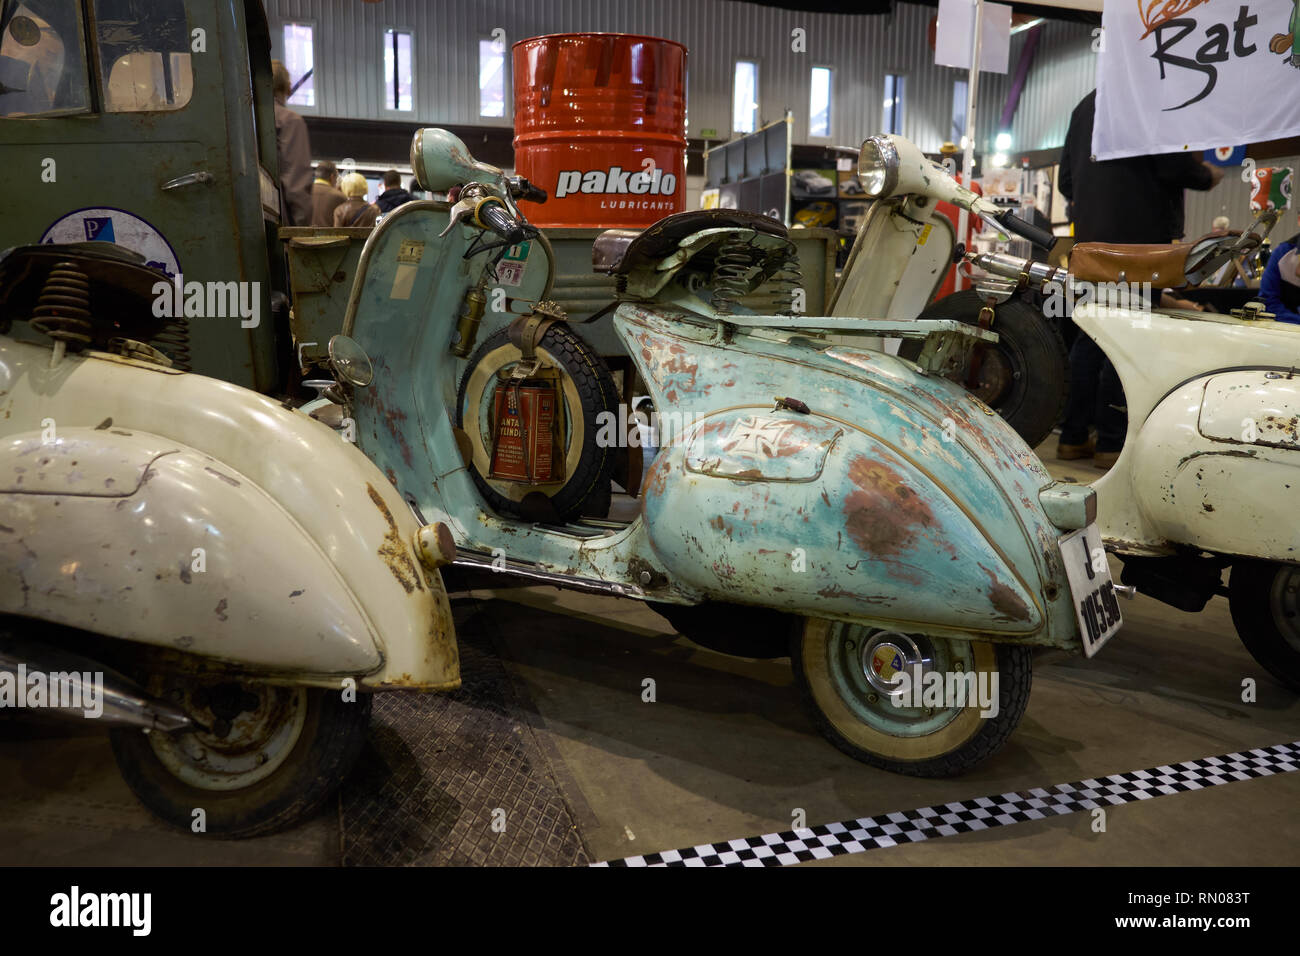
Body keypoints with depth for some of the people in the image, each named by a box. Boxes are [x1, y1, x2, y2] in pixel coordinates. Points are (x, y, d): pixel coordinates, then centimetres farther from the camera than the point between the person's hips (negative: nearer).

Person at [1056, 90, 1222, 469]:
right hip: (1143, 235, -7)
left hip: (1091, 237, 7)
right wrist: (1208, 176, 4)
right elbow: (1173, 165, -15)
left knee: (1091, 335, 9)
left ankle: (1073, 437, 8)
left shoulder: (1086, 104, 18)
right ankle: (1112, 442, -5)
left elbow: (1066, 178, 19)